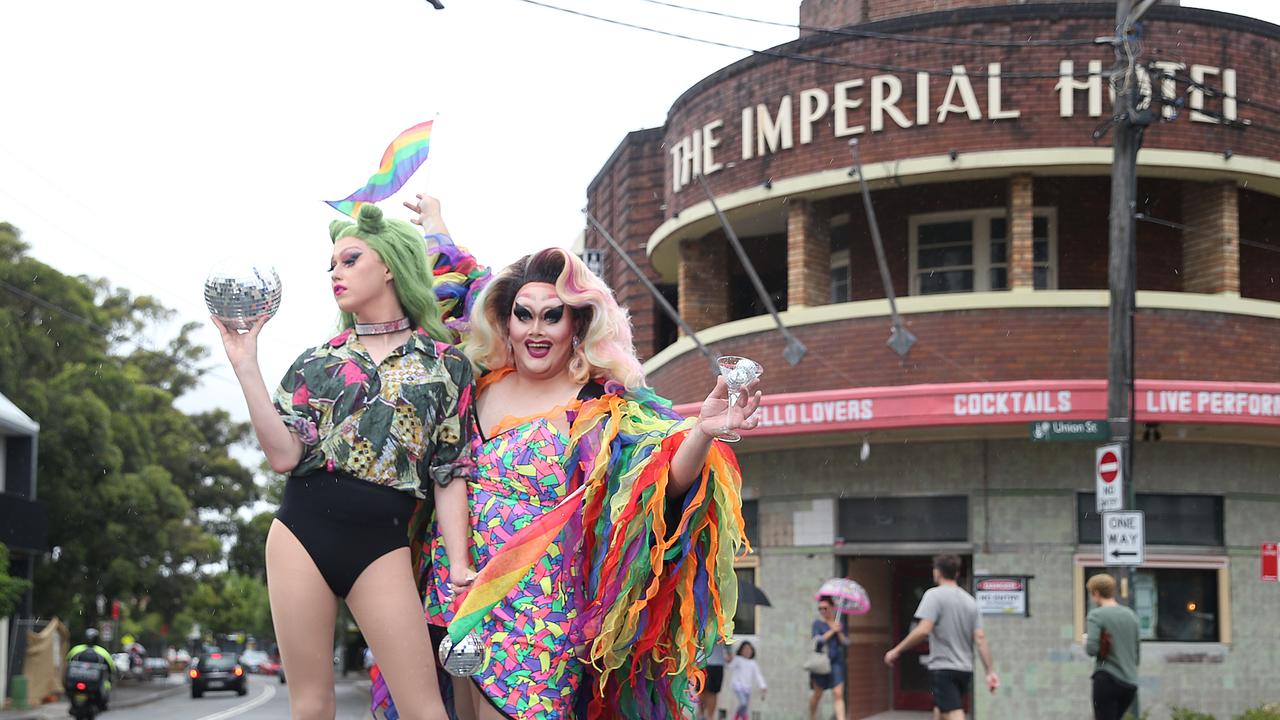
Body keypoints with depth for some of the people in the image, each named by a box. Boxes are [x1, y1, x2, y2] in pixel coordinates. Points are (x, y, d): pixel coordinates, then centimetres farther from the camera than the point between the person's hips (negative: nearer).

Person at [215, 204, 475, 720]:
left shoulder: (445, 365, 6)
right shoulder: (317, 362, 12)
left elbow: (450, 475, 5)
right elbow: (283, 455, -1)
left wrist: (460, 568, -4)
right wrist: (245, 365, -4)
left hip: (381, 543, -2)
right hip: (303, 530, 2)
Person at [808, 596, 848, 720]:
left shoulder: (839, 624, 11)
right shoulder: (818, 623, 0)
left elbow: (846, 642, 4)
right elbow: (818, 640, -13)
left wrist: (839, 632, -11)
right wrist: (832, 631, -12)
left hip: (836, 662, 2)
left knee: (838, 694, -10)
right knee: (817, 693, 7)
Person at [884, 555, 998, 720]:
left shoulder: (934, 595, -7)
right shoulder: (970, 600, 11)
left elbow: (923, 630, -19)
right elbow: (980, 638, 5)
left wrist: (896, 650, -12)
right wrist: (991, 671, 3)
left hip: (942, 669, -7)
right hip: (965, 669, 7)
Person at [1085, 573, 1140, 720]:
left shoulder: (1096, 615, -6)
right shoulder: (1131, 615, 12)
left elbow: (1091, 649, -17)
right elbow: (1138, 653, 16)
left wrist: (1085, 639, 3)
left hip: (1107, 680, -6)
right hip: (1131, 683, 6)